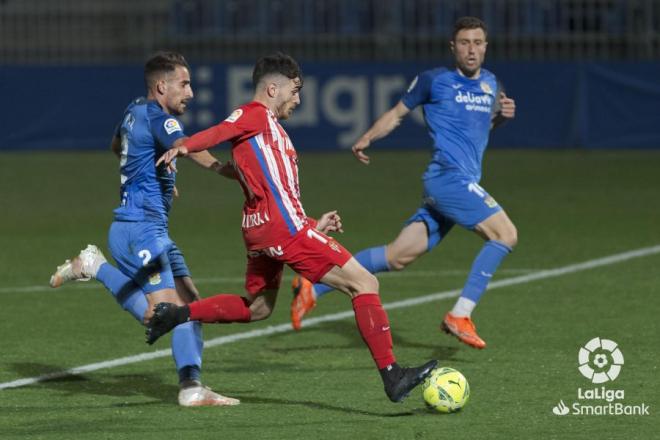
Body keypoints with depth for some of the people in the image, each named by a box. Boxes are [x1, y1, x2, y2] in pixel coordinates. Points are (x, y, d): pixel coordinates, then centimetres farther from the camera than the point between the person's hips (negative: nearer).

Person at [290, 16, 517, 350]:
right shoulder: (434, 80, 0)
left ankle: (313, 287, 10)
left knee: (397, 256, 4)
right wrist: (367, 138, -4)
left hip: (463, 184, 7)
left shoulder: (489, 83, 18)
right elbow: (398, 113, 9)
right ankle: (460, 316, -18)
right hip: (448, 177, -7)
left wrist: (502, 115, 10)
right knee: (505, 234, -19)